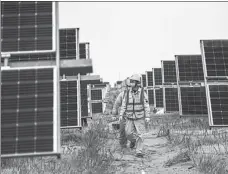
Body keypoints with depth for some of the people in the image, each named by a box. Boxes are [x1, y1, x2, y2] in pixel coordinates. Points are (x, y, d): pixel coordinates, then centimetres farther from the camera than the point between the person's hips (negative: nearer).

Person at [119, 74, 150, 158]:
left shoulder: (142, 93, -8)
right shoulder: (128, 93, -1)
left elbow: (146, 106, -7)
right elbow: (124, 105, 1)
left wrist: (147, 116, -12)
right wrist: (121, 115, -7)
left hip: (140, 117, -2)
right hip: (129, 118, 3)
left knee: (139, 135, -5)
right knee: (128, 133, -2)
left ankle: (139, 152, 1)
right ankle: (133, 140, 31)